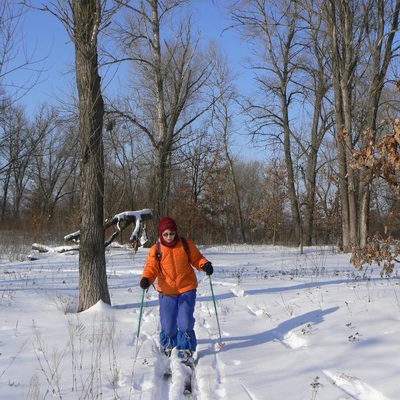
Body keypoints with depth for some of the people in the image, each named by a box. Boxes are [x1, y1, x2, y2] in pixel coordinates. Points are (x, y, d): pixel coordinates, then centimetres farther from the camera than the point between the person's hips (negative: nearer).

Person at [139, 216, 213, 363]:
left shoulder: (186, 244, -2)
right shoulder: (155, 250, -4)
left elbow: (196, 258, 6)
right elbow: (151, 268, -6)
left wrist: (205, 265, -14)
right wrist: (146, 279, -26)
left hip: (187, 290, 0)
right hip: (166, 292, 1)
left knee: (185, 323, -7)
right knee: (168, 325, 7)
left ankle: (185, 351, 8)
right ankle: (168, 346, 36)